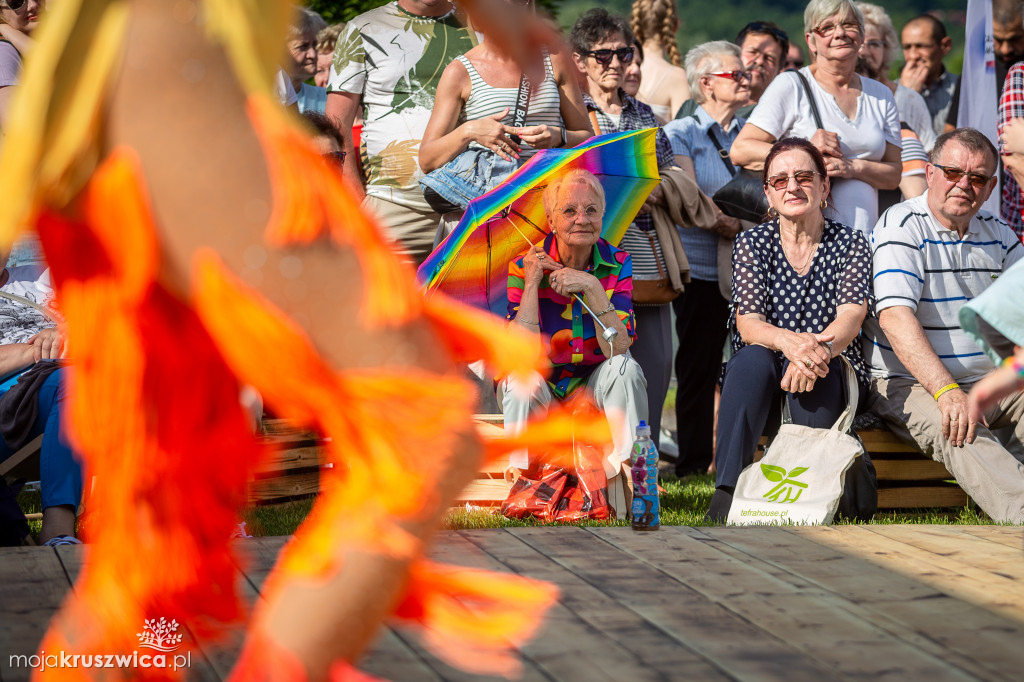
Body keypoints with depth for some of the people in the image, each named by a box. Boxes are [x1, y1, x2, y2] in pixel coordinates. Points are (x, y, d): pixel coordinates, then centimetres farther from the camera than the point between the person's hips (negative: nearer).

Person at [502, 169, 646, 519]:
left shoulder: (616, 265, -7)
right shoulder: (525, 267, -12)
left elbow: (618, 348, -20)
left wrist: (592, 288, -29)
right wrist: (531, 283, -27)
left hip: (592, 386, 2)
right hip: (538, 391, -2)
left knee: (626, 369, -28)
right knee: (523, 380, -34)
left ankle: (626, 487, -24)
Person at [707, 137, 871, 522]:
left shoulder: (850, 244, 3)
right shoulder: (752, 243, 4)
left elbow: (850, 318, -13)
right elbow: (748, 323, -10)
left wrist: (821, 348, -38)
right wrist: (789, 341, -34)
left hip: (832, 381, -1)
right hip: (759, 380, 1)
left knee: (810, 369, -35)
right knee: (753, 358, -33)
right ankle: (727, 494, -36)